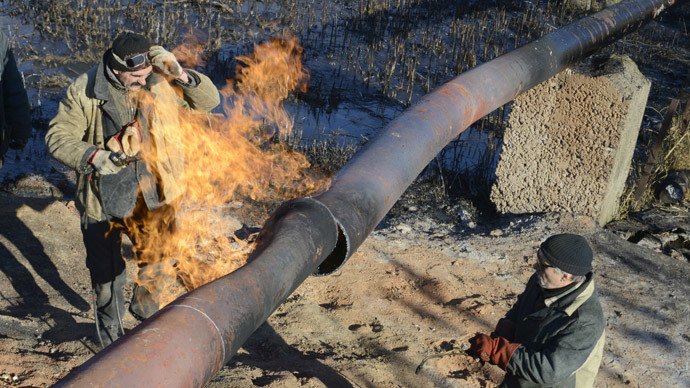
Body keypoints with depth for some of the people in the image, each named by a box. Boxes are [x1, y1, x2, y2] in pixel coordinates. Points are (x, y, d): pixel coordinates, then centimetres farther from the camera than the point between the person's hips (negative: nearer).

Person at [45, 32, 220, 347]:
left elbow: (208, 101, -6)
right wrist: (93, 156, -28)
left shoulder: (159, 83, -11)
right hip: (103, 199, -2)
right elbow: (58, 137, -10)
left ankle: (145, 308, 48)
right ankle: (109, 326, 41)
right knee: (106, 272, 12)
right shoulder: (85, 91, -16)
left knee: (156, 263, 16)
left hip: (152, 195, 2)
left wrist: (184, 77, -24)